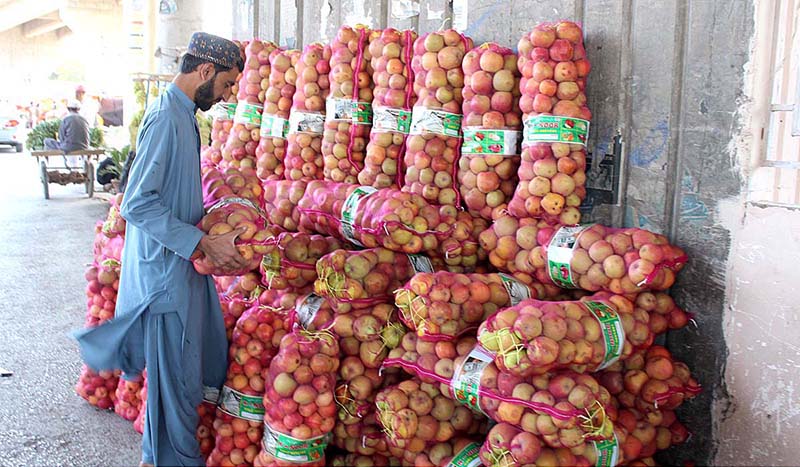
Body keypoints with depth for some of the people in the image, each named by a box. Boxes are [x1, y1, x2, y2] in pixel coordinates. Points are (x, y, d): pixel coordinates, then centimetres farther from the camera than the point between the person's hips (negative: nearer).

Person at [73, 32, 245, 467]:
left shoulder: (183, 115, 12)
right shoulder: (165, 118, -19)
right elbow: (139, 204, -24)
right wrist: (203, 242, -24)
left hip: (185, 263, 10)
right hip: (166, 268, -10)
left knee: (205, 361, 17)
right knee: (176, 374, 3)